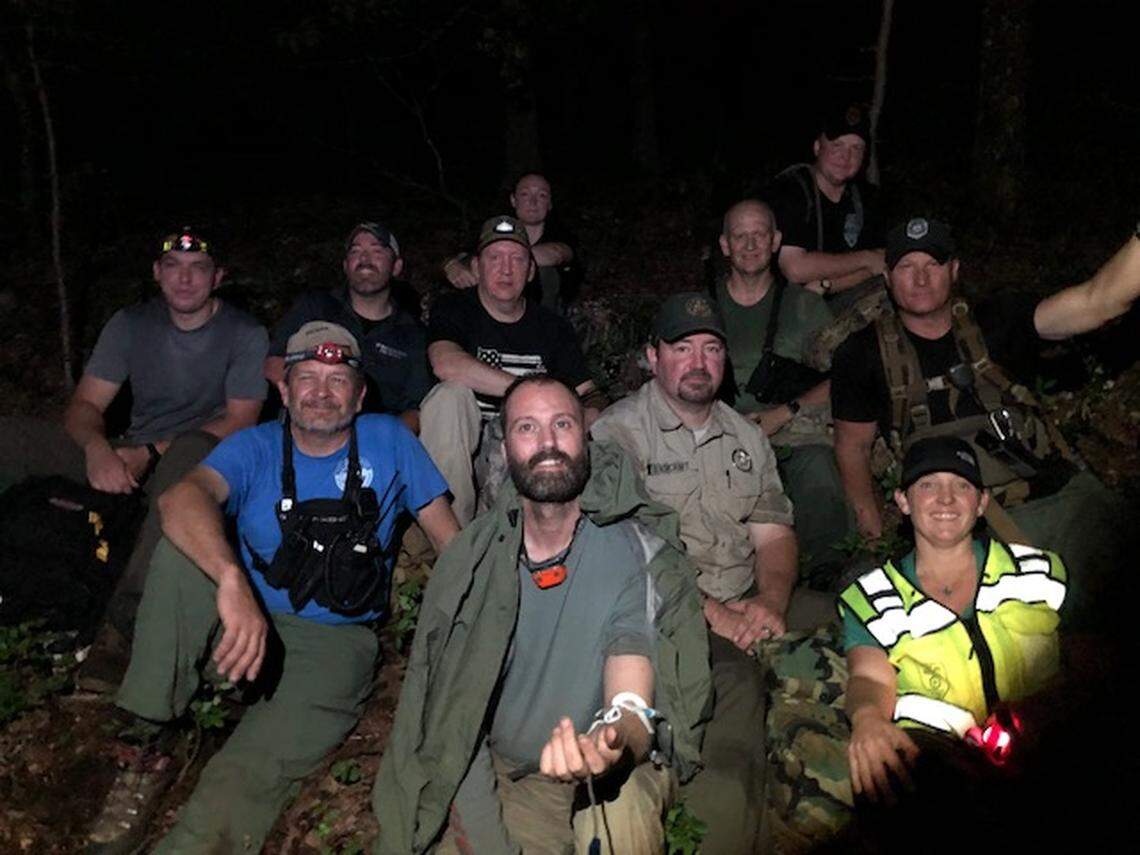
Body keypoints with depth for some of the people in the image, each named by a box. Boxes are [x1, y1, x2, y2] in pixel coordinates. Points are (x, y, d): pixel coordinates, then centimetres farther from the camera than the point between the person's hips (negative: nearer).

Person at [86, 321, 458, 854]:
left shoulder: (389, 442, -1)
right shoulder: (255, 448, -4)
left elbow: (447, 534, 3)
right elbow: (181, 499, -25)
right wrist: (232, 579, -45)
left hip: (334, 642, -2)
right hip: (245, 620, 2)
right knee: (182, 549, -27)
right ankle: (145, 747, -20)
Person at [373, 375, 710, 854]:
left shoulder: (637, 551, -14)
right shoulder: (469, 558, -5)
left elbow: (633, 668, -26)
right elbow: (450, 703, -2)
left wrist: (616, 740, -49)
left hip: (611, 778, -2)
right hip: (500, 775, 2)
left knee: (622, 815, -30)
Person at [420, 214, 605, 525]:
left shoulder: (553, 328, 7)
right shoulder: (453, 310, -5)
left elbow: (590, 395, 6)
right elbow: (446, 364, -28)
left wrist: (591, 413, -23)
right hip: (465, 442, -2)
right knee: (450, 395, -30)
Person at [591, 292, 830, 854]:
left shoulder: (745, 436, 18)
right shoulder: (615, 434, -4)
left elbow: (774, 532, 14)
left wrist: (770, 602, -7)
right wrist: (710, 614, -17)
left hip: (748, 602, 7)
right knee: (738, 680, -33)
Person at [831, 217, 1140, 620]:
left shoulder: (995, 324, 9)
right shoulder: (864, 354, 6)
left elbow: (1099, 300, -6)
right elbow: (852, 446, 13)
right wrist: (875, 532, 6)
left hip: (1064, 493, 3)